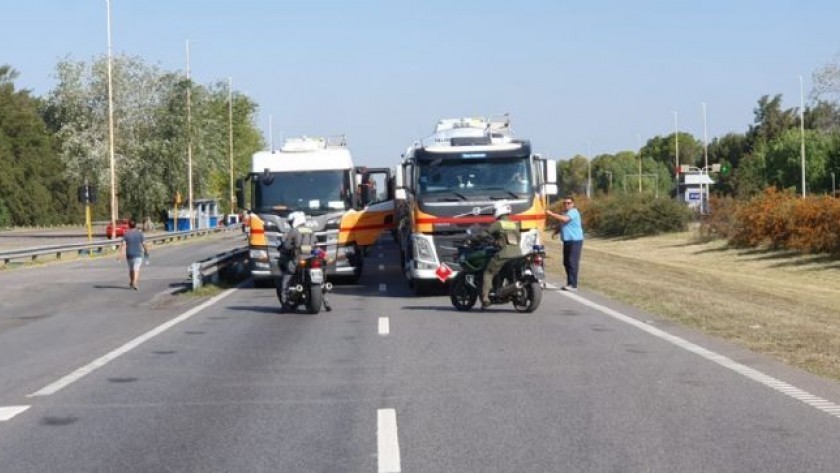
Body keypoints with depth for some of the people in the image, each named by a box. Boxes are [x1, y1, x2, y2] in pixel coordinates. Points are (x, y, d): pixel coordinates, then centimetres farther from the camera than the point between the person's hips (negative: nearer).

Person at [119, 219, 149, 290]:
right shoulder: (139, 233, -4)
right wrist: (146, 252, 9)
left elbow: (123, 245, -11)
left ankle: (131, 282, 34)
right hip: (138, 254, -2)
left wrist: (121, 254, -15)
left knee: (131, 268, 20)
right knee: (136, 269, -8)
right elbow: (144, 244, -4)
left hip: (129, 254, 2)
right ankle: (134, 282, -25)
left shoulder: (126, 234, -3)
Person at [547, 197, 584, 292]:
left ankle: (573, 285, -14)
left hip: (575, 241, -9)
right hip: (567, 241, 9)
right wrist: (555, 232, 4)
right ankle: (570, 283, 17)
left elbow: (564, 219, -27)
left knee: (572, 262, -12)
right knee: (566, 263, 9)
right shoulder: (564, 213, 19)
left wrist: (551, 213, -25)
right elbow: (561, 225, 24)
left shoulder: (573, 212, -10)